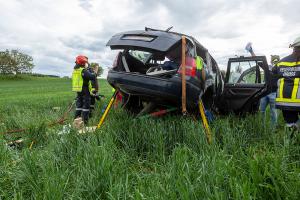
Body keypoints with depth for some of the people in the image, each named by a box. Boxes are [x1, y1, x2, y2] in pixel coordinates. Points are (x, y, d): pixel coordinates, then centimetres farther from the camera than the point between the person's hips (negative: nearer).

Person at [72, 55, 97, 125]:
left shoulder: (75, 71, 11)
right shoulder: (83, 71, -16)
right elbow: (92, 77, -27)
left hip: (78, 91, 8)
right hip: (85, 91, -8)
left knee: (79, 105, 17)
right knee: (86, 106, -1)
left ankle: (76, 119, 23)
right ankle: (84, 121, 0)